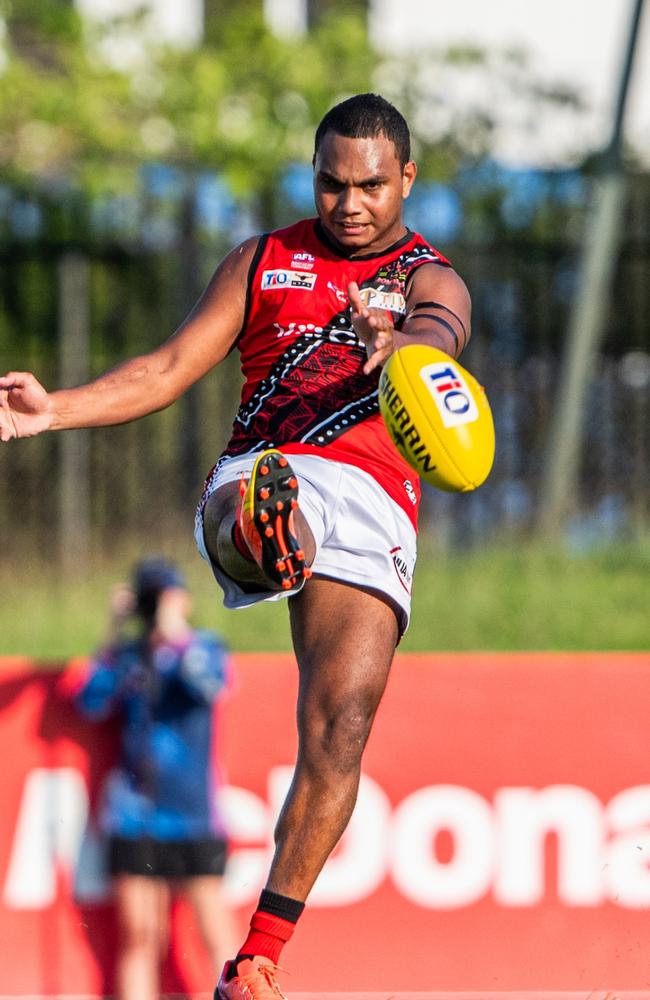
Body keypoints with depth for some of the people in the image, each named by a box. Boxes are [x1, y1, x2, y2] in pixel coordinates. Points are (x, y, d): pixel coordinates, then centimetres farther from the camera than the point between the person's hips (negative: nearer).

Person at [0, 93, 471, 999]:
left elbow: (439, 333, -11)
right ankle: (260, 537, -78)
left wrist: (398, 341, -37)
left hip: (372, 508, -2)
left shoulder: (431, 281, 15)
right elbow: (170, 370, 19)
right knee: (256, 506, -39)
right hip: (258, 474, 2)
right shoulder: (263, 263, 24)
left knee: (339, 728, -17)